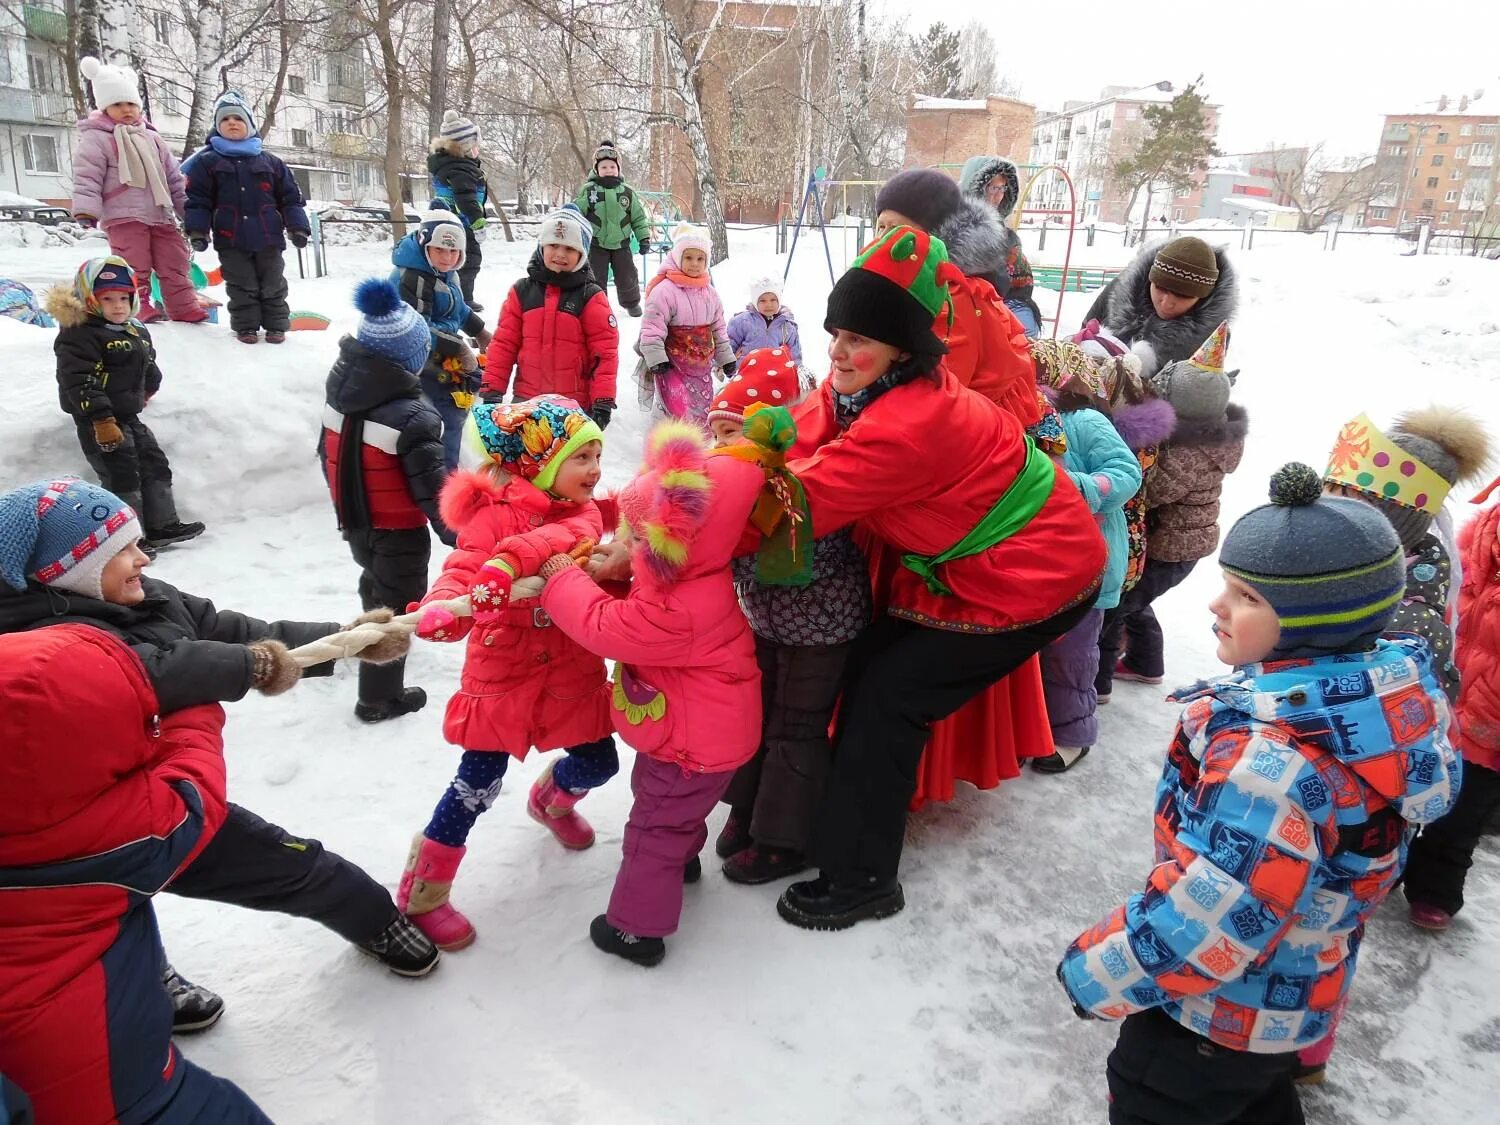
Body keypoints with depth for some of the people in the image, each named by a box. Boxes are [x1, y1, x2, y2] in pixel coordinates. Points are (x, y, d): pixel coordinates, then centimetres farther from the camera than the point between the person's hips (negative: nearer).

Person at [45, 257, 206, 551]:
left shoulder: (136, 330, 10)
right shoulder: (80, 335, -17)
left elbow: (148, 364, 29)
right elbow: (80, 382, -24)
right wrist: (102, 421, -28)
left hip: (129, 416, 9)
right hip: (99, 423, -9)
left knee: (155, 465, 13)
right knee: (122, 477, -7)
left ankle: (163, 526, 22)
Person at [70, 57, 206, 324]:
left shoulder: (151, 137, 19)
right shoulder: (95, 139, -1)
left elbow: (173, 177, 21)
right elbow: (87, 177, -7)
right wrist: (86, 209, -19)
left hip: (161, 215, 6)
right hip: (124, 217, -5)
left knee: (174, 265, 5)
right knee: (134, 268, -8)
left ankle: (184, 307, 10)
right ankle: (137, 307, -3)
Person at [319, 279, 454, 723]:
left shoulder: (339, 390, -5)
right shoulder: (413, 417, -30)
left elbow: (329, 453, 8)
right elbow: (431, 485, -25)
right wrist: (455, 532, -10)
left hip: (354, 520, 8)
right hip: (399, 531, -8)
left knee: (376, 583, 32)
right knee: (396, 605, 8)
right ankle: (380, 698, 17)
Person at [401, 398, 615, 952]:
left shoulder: (583, 512, 1)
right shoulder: (494, 512, -12)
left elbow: (563, 536, -22)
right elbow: (463, 567, -25)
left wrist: (508, 563, -42)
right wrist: (442, 608, -49)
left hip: (571, 667, 5)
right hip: (503, 665, -5)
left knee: (597, 762, 12)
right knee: (480, 783, -1)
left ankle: (552, 799, 49)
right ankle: (422, 891, 18)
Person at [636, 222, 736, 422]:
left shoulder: (710, 293, 10)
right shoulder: (664, 290, -12)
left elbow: (719, 328, 19)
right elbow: (652, 328, -14)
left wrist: (726, 357, 19)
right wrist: (656, 359, -18)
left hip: (702, 366, 7)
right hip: (672, 365, -7)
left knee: (705, 412, 13)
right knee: (682, 414, -14)